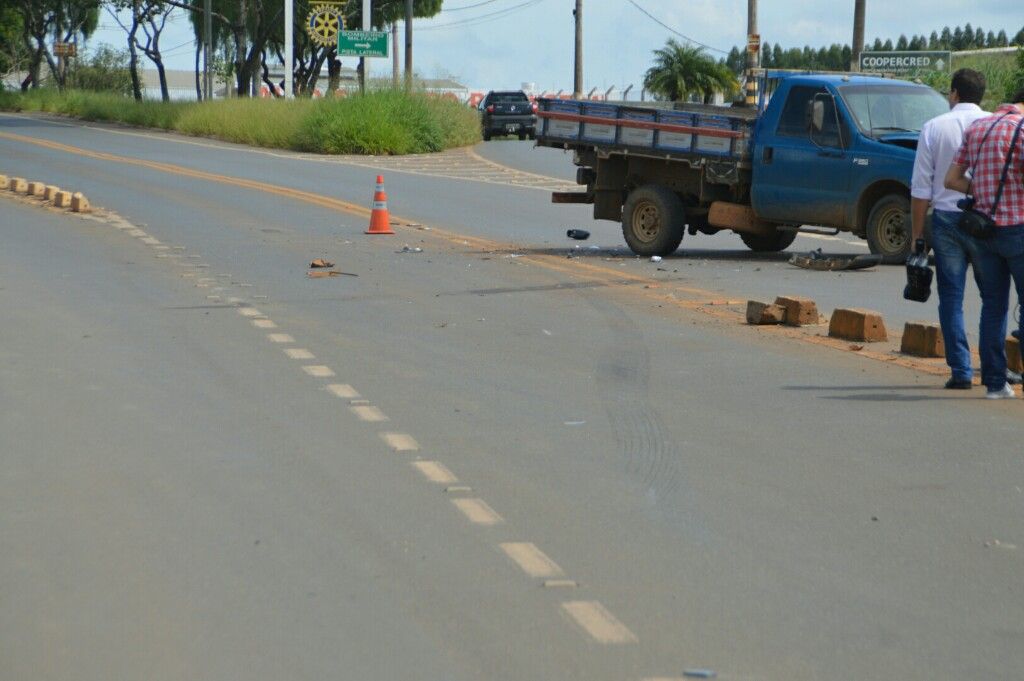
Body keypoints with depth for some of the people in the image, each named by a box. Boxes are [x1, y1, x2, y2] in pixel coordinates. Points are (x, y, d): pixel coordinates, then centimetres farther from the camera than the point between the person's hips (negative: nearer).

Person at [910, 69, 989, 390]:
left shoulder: (934, 128, 1)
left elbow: (921, 188, 0)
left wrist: (917, 233, 6)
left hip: (946, 218, 0)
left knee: (951, 298, 5)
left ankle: (961, 371, 3)